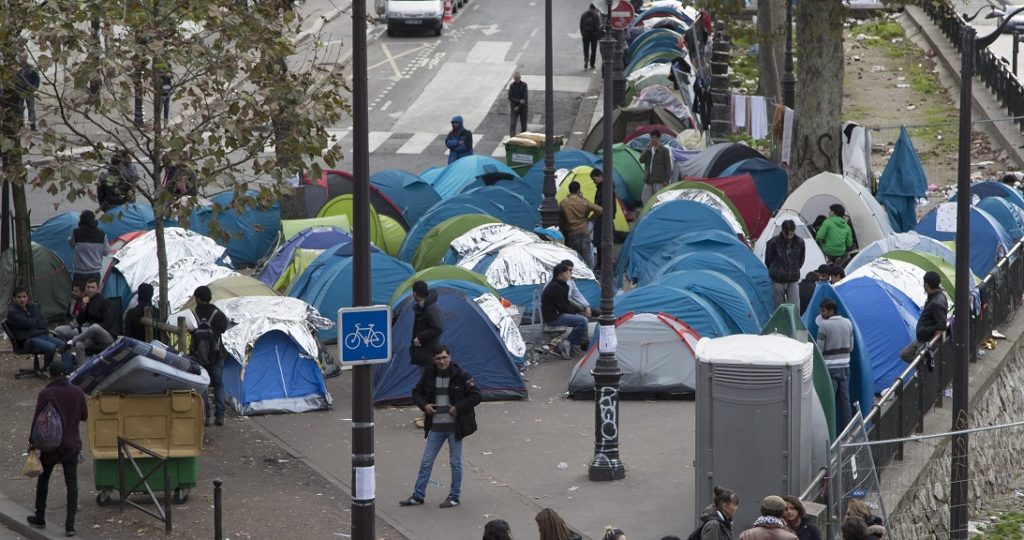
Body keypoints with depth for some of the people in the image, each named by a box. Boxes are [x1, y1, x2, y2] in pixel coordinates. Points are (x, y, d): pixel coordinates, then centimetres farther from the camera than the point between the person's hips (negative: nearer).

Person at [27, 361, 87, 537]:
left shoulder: (46, 394, -14)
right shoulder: (77, 392, -3)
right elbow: (84, 416, 6)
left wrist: (32, 442, -3)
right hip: (71, 445, 2)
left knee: (43, 479, 17)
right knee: (71, 483, 3)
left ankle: (40, 518, 26)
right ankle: (70, 524, -3)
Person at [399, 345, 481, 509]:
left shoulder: (461, 376, -12)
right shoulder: (429, 375, 0)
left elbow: (476, 396, -9)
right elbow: (417, 392, 13)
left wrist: (458, 408, -17)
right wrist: (424, 405, -6)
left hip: (455, 426, -4)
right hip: (436, 426, 4)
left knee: (455, 463, 7)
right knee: (426, 462, 8)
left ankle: (455, 496, 19)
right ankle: (418, 496, 16)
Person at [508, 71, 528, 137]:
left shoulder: (524, 85, -4)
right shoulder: (512, 86, -1)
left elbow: (525, 97, -8)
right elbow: (510, 97, -4)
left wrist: (518, 107, -13)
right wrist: (519, 101, -18)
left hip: (523, 107, 0)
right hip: (514, 108, 0)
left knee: (523, 125, 6)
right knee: (512, 124, -11)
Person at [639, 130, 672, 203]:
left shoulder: (664, 151, -4)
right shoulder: (648, 150, 12)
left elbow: (668, 167, -4)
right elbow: (641, 160, -2)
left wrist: (666, 181, -11)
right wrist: (648, 149, -11)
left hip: (659, 181, -6)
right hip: (649, 181, 6)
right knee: (646, 200, 5)